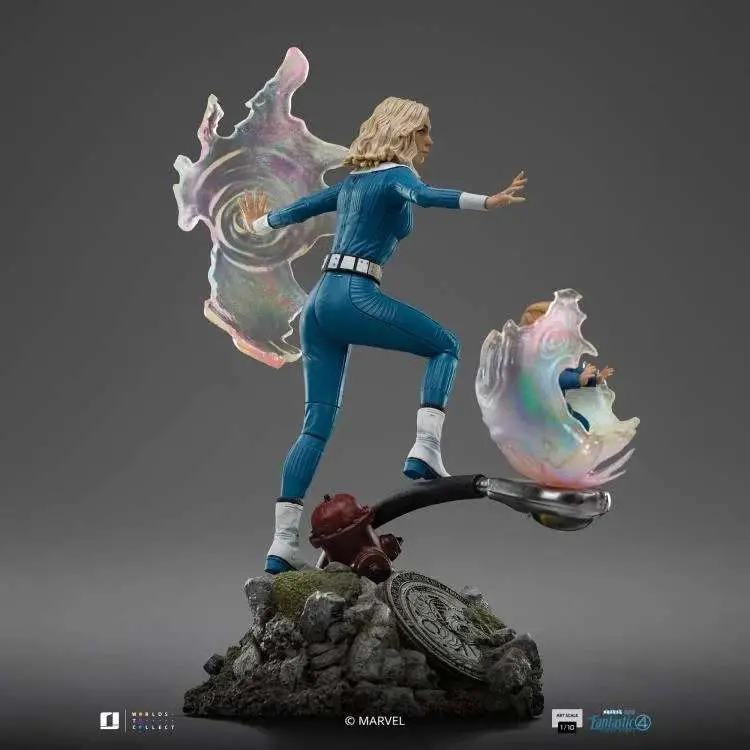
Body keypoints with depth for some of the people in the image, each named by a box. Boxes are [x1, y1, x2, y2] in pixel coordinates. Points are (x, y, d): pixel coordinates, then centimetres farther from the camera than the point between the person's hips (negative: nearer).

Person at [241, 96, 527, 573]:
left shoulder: (353, 181, 24)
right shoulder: (396, 174, 2)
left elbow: (299, 209, 36)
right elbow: (423, 196, -22)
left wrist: (258, 226, 55)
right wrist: (488, 202, -33)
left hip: (320, 300, 8)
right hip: (355, 296, -7)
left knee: (317, 424, 4)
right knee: (445, 345, 8)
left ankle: (283, 542, -1)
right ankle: (426, 449, -10)